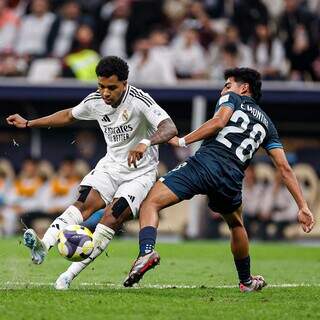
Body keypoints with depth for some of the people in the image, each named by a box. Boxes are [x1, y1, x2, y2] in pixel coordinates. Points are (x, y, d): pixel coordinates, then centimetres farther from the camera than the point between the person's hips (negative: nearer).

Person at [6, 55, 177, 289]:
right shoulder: (95, 102, -4)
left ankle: (70, 274, -22)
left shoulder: (139, 101, -22)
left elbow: (170, 128, -35)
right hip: (112, 164, 5)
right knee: (85, 201, -21)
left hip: (141, 172, -5)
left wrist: (145, 143, -54)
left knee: (112, 217, -23)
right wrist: (28, 124, 18)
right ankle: (43, 246, -40)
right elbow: (69, 115, 17)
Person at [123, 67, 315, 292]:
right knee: (236, 226, 34)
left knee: (151, 203, -6)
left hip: (204, 163, -5)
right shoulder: (266, 123, 29)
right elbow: (284, 167, 20)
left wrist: (183, 141, 0)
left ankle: (147, 251, -34)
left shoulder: (233, 98, 20)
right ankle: (246, 281, 43)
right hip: (232, 178, 5)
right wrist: (303, 206, 17)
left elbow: (219, 121, -5)